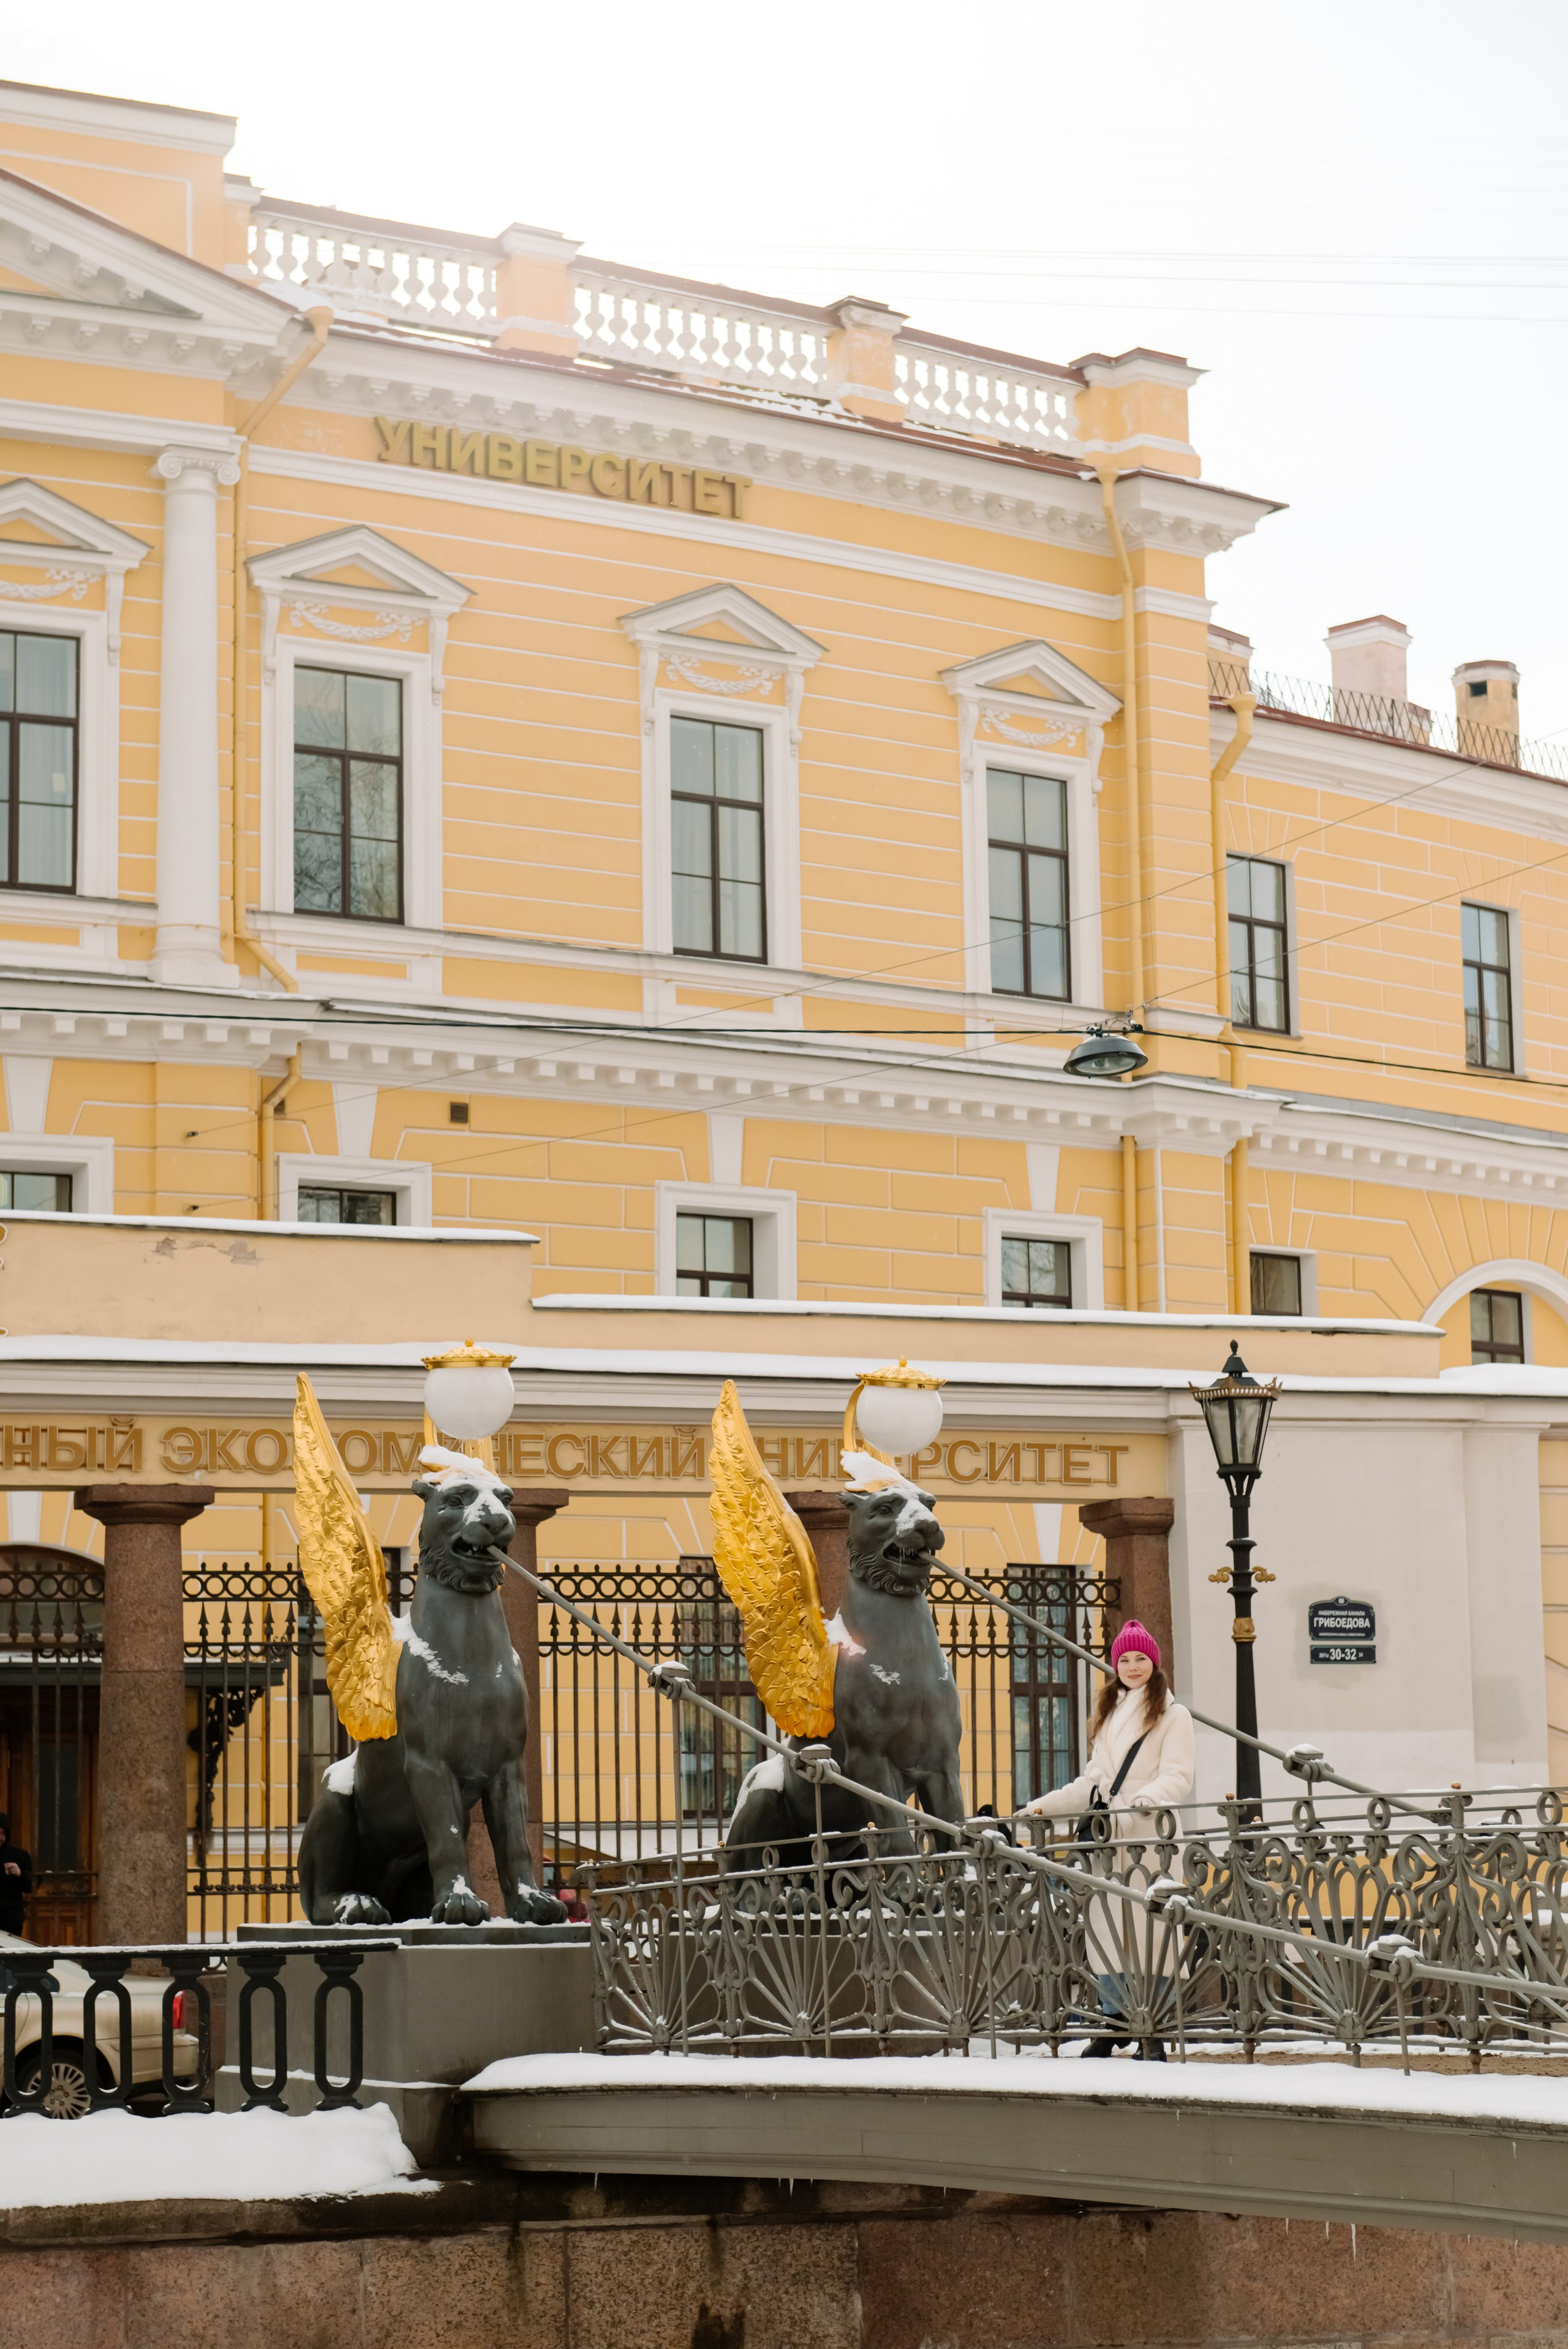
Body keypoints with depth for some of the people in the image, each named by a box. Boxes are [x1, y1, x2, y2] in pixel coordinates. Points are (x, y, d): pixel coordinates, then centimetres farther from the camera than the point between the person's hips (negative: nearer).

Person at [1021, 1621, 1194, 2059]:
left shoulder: (1172, 1715, 4)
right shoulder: (1108, 1715, 24)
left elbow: (1177, 1778, -7)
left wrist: (1146, 1799, -27)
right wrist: (1042, 1807, 21)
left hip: (1149, 1834, -6)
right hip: (1108, 1836, 6)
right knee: (1106, 1930, 0)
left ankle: (1153, 2035, -8)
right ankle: (1112, 2024, 6)